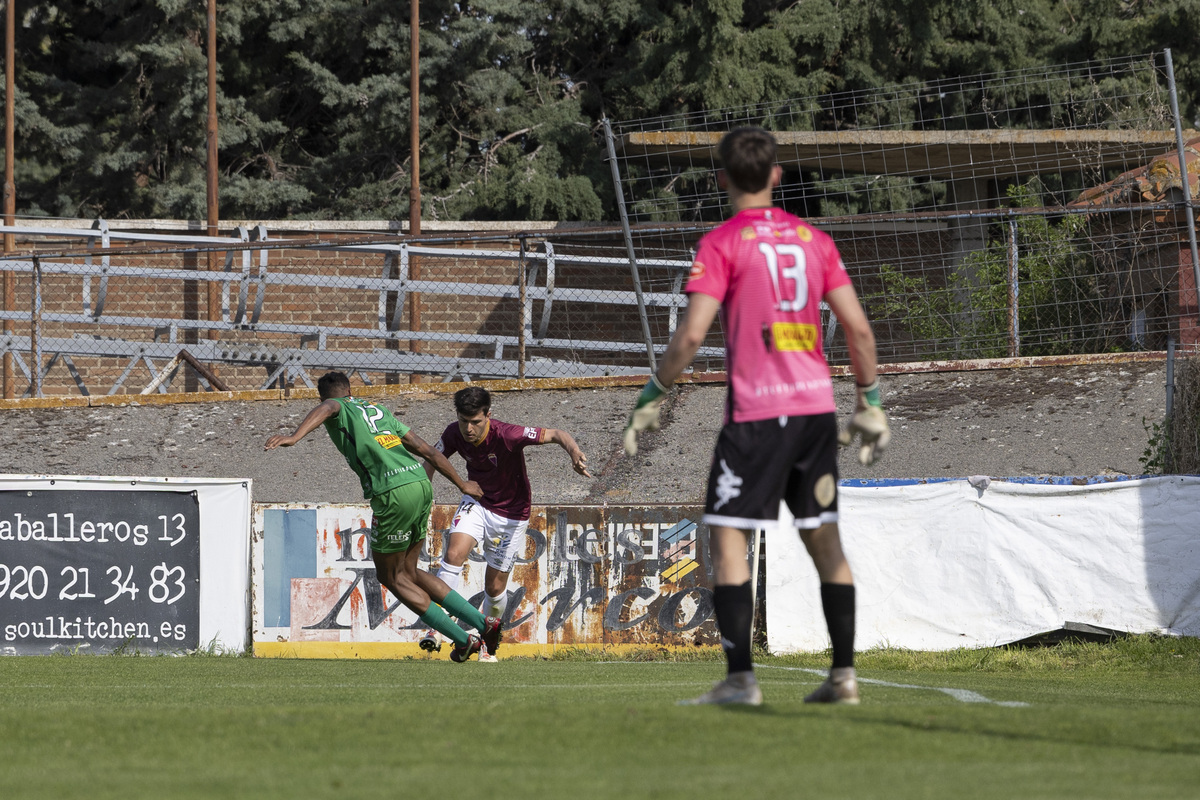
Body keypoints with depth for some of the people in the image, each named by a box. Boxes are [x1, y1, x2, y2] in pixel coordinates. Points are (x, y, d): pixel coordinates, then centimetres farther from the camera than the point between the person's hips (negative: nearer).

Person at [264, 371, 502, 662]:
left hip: (394, 495, -7)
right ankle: (482, 622, 14)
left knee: (392, 577, 10)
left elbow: (325, 410, -20)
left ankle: (463, 640, 6)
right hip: (422, 484, 7)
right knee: (408, 572, 21)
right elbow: (427, 449, 27)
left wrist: (294, 436, -37)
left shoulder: (337, 409, 8)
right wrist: (462, 484, 37)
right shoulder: (379, 411, 26)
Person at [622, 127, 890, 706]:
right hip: (816, 404, 5)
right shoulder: (813, 238, 10)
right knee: (824, 538, 12)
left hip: (756, 412, -5)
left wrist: (651, 399, -3)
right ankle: (844, 674, 10)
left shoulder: (721, 244, -5)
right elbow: (859, 329, 9)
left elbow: (691, 335, -13)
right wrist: (870, 402, 18)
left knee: (727, 537, -3)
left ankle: (741, 678, -13)